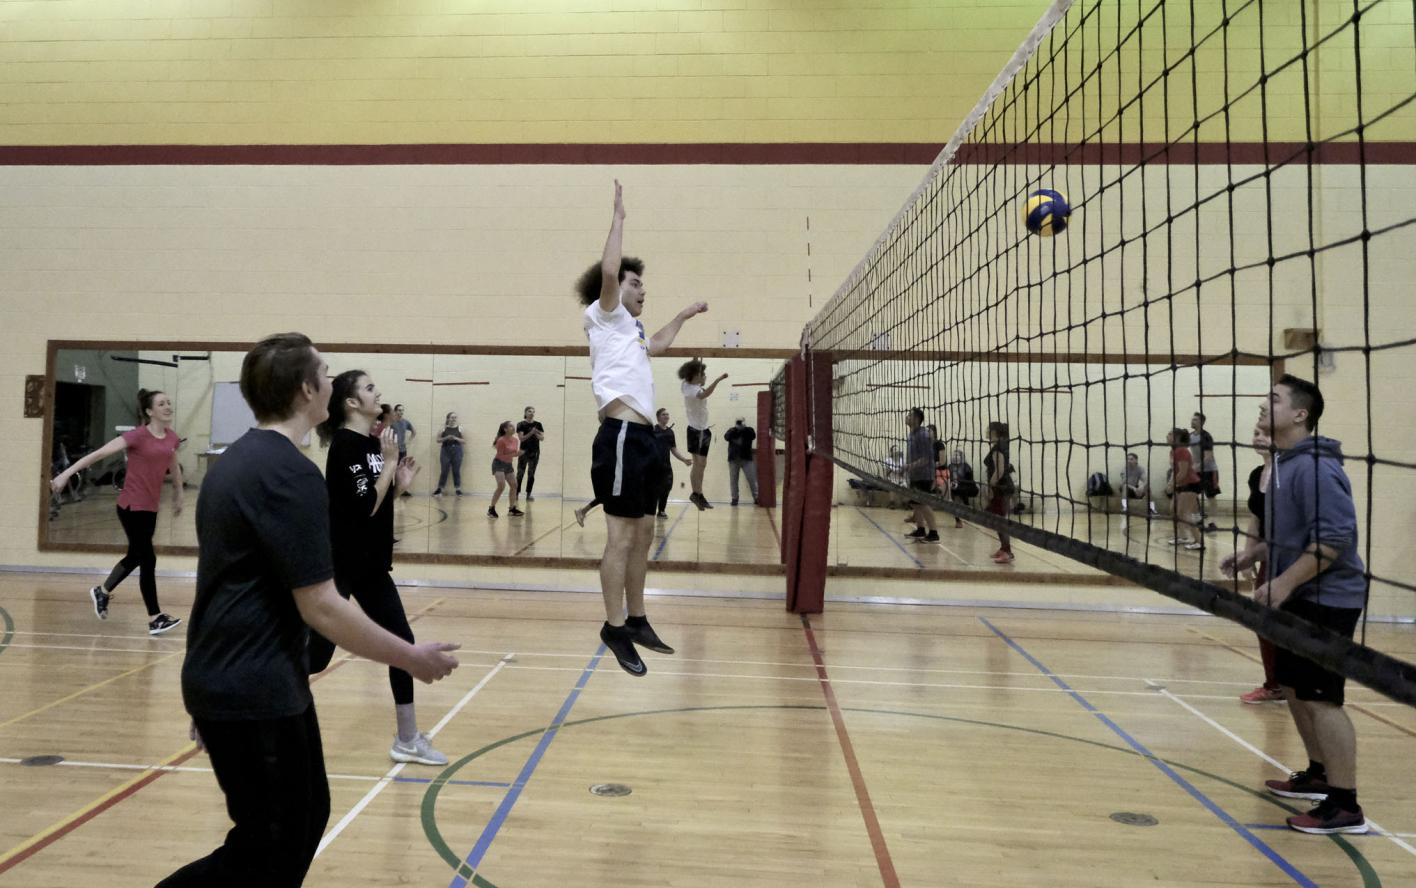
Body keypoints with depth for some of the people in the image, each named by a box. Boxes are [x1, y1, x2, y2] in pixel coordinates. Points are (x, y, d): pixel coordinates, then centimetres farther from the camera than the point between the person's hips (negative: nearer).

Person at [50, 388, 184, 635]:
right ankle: (155, 619, -1)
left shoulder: (171, 437, 5)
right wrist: (67, 473, -26)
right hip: (132, 506, -8)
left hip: (151, 507, 8)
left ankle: (102, 592, 46)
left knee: (136, 556, 21)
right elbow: (100, 453, -19)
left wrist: (178, 496, 30)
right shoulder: (138, 436, -14)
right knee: (148, 559, -6)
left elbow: (174, 466, 22)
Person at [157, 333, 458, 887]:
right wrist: (412, 659, -12)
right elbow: (320, 607, -23)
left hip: (230, 681, 10)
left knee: (305, 815, 20)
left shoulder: (238, 460, 9)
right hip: (254, 694, -10)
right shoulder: (291, 473, -21)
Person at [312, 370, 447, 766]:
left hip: (370, 565, 9)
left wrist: (401, 484, 2)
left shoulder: (372, 443, 10)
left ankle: (408, 739, 19)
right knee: (314, 654, -1)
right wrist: (390, 461, -16)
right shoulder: (346, 444, -17)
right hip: (340, 565, -9)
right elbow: (366, 506, -22)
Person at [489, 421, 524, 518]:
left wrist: (517, 453, -13)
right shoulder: (501, 440, -21)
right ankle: (491, 509, -10)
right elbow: (500, 456, -19)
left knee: (514, 485, 5)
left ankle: (512, 509, 16)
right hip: (499, 464, -8)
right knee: (501, 486, -20)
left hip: (508, 464, 8)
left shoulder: (515, 440, -1)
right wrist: (513, 454, -27)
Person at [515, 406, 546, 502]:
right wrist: (531, 433, -22)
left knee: (531, 474, 6)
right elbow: (521, 438, -11)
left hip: (535, 452, 3)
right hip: (524, 452, -3)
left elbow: (542, 438, 2)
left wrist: (536, 433, -16)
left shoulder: (538, 424, 5)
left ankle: (528, 495, 11)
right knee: (520, 473, -2)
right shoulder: (521, 424, -3)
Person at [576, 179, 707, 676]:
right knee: (621, 537, -8)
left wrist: (683, 316, 50)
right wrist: (618, 217, -7)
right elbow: (608, 271, -17)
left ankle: (636, 621, 21)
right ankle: (614, 628, -2)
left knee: (642, 534, 12)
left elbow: (657, 346, 45)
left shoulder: (630, 329, 25)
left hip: (642, 437, 10)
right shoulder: (605, 317, 1)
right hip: (622, 436, -9)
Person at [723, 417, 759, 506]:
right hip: (733, 459, 1)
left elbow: (753, 436, -11)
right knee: (733, 480, 1)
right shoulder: (732, 431, 11)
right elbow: (726, 437, -9)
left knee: (752, 479, -4)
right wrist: (734, 428, -16)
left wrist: (745, 427, -15)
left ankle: (756, 498, -1)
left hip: (746, 459, -1)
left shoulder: (749, 430, 9)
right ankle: (734, 498, 7)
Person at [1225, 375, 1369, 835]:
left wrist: (1284, 582, -27)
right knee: (1295, 688, 18)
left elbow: (1335, 535, -27)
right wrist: (1255, 553, 10)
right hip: (1300, 598, 10)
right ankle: (1318, 775, 33)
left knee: (1320, 698, -6)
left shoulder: (1314, 467, -20)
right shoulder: (1285, 464, 11)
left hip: (1327, 599, -10)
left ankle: (1346, 806, 3)